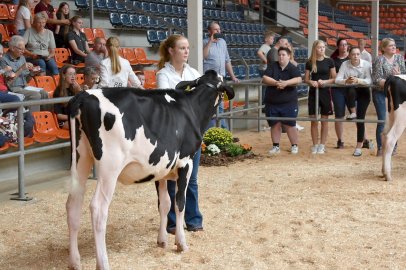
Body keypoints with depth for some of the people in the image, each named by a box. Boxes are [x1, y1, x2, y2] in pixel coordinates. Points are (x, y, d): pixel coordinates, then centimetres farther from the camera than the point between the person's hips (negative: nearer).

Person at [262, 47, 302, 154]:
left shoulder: (293, 68, -2)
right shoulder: (272, 66, 4)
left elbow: (298, 79, -19)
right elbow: (265, 78, -7)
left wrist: (286, 83, -31)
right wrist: (276, 83, -22)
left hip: (289, 102, -3)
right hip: (272, 102, 3)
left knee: (290, 125, 0)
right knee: (275, 125, 7)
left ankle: (294, 146, 13)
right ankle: (276, 146, 17)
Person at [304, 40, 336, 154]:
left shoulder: (329, 61, 0)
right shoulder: (310, 62, 3)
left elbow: (334, 78, 2)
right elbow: (306, 79, 7)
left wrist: (325, 81, -15)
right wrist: (311, 82, -14)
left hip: (325, 92, -1)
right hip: (313, 92, 1)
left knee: (324, 120, 4)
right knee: (313, 120, 2)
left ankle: (322, 145, 12)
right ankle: (315, 145, 12)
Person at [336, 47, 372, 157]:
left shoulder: (366, 64, -15)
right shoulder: (345, 64, -11)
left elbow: (369, 81, -23)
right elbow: (337, 79, -17)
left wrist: (357, 80, -39)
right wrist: (346, 81, -37)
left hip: (363, 92, -4)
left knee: (360, 118, -9)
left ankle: (359, 146, -4)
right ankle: (352, 113, -5)